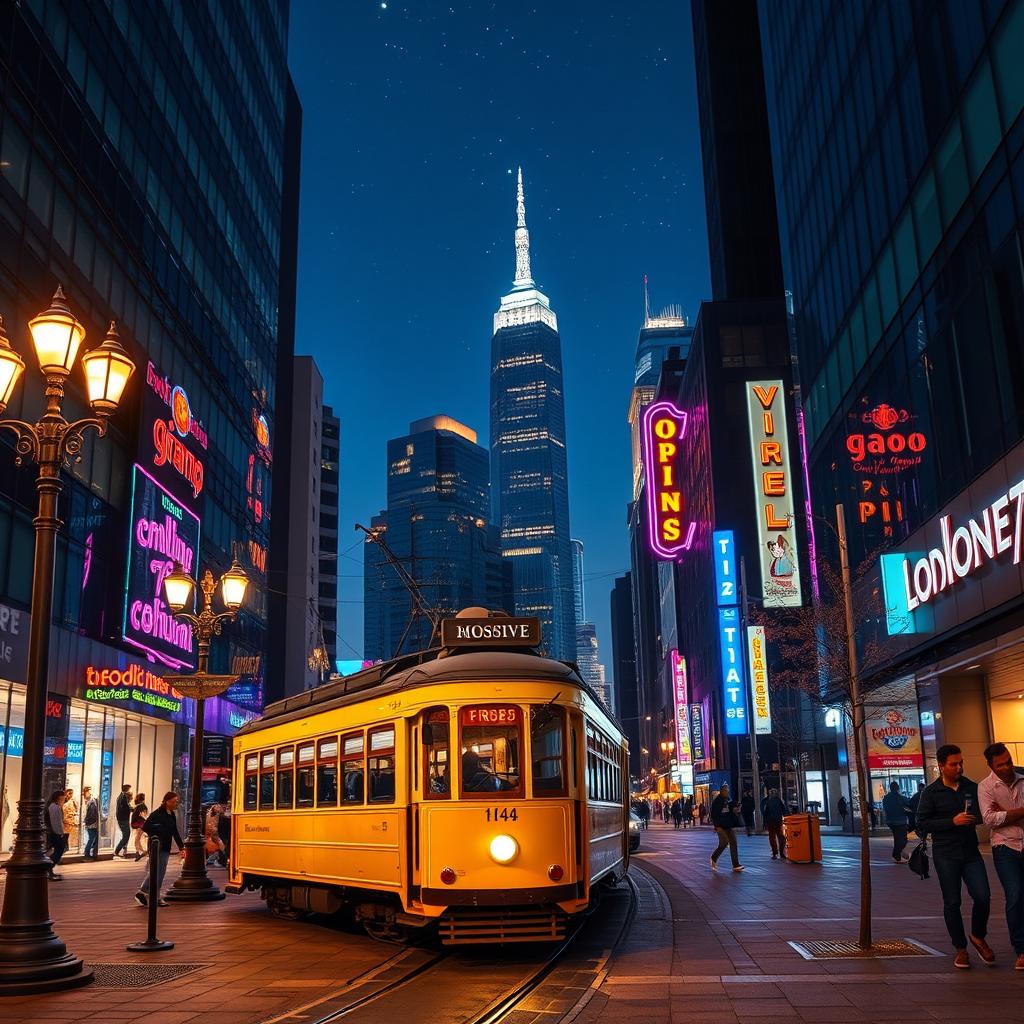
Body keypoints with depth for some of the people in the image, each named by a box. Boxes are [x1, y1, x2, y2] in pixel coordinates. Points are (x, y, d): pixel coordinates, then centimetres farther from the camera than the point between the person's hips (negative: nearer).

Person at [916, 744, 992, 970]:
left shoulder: (972, 788, 7)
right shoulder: (931, 792, -3)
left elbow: (982, 815, 17)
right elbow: (923, 821, -7)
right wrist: (953, 821, -16)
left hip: (970, 852, 3)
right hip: (945, 855, -2)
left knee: (983, 896, -7)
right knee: (952, 902, 4)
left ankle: (978, 936, 20)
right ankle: (960, 949, 18)